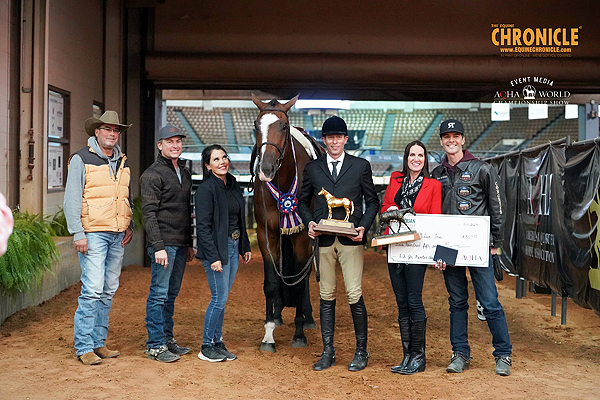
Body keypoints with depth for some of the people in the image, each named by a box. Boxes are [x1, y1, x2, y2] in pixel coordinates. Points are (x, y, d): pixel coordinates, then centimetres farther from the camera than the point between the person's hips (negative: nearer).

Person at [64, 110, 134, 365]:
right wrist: (78, 234, -12)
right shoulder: (81, 159, -2)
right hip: (93, 234, -6)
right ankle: (83, 347, -1)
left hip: (118, 237, 6)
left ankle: (98, 342, 16)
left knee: (109, 290, 7)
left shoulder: (122, 162, 16)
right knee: (92, 290, -11)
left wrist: (129, 226, 12)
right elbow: (71, 200, -6)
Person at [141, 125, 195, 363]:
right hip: (164, 243, -8)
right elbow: (149, 213, -14)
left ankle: (167, 339, 23)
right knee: (159, 294, -3)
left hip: (180, 244, 8)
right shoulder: (153, 174, -8)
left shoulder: (185, 173, 16)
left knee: (171, 294, 14)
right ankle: (155, 345, 4)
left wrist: (190, 244, 19)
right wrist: (158, 246, -21)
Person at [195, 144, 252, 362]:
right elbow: (203, 227, -16)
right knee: (219, 298, -4)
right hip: (217, 248, -7)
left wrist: (246, 247, 15)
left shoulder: (234, 186, 11)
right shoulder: (206, 189, -13)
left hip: (234, 247, 7)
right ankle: (207, 346, 9)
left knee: (222, 298, 12)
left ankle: (217, 342, 22)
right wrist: (213, 257, -20)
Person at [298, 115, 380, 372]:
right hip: (323, 239, 2)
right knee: (327, 296, 7)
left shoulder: (361, 166, 7)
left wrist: (364, 226, -7)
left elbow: (372, 201, 9)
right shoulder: (312, 168, 12)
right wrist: (309, 222, -3)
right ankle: (328, 352, 16)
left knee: (354, 295, -4)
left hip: (351, 238, -2)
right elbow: (303, 201, 16)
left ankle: (361, 351, 11)